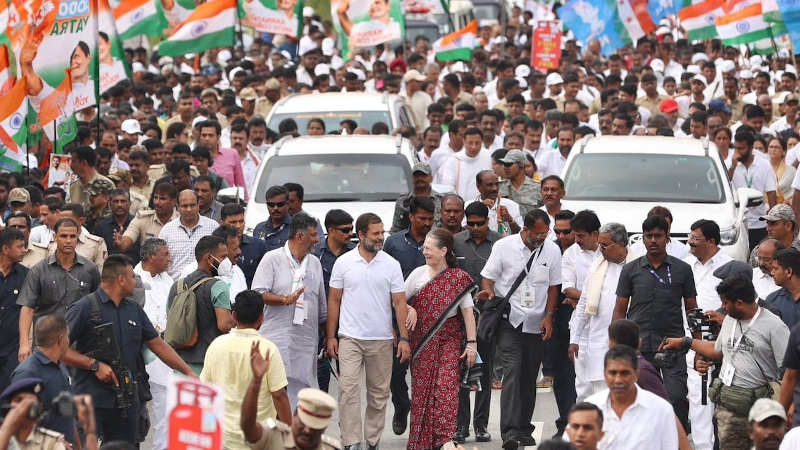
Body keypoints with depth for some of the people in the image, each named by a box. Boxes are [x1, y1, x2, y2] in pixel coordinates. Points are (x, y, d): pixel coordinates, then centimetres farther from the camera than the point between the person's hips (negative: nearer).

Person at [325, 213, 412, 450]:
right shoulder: (343, 263, 1)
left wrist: (404, 338, -6)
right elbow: (334, 300, 6)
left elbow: (399, 302, 2)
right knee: (349, 390, -11)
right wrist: (331, 336, 1)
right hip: (350, 338, -1)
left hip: (381, 339, 1)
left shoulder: (391, 264, 2)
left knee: (379, 393, 7)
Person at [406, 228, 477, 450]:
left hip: (449, 340, -2)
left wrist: (472, 344, -7)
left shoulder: (459, 277, -2)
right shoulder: (418, 274, 4)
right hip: (422, 340, 2)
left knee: (446, 389, -11)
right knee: (421, 389, 2)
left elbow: (468, 311, -3)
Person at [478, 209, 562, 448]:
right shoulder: (504, 246, -3)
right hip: (509, 320, -3)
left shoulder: (552, 250, 5)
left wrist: (548, 316, 3)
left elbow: (553, 286, 11)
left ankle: (524, 430, 17)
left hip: (537, 324, 3)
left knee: (529, 378, 7)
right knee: (512, 372, -16)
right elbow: (488, 276, 3)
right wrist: (488, 291, -19)